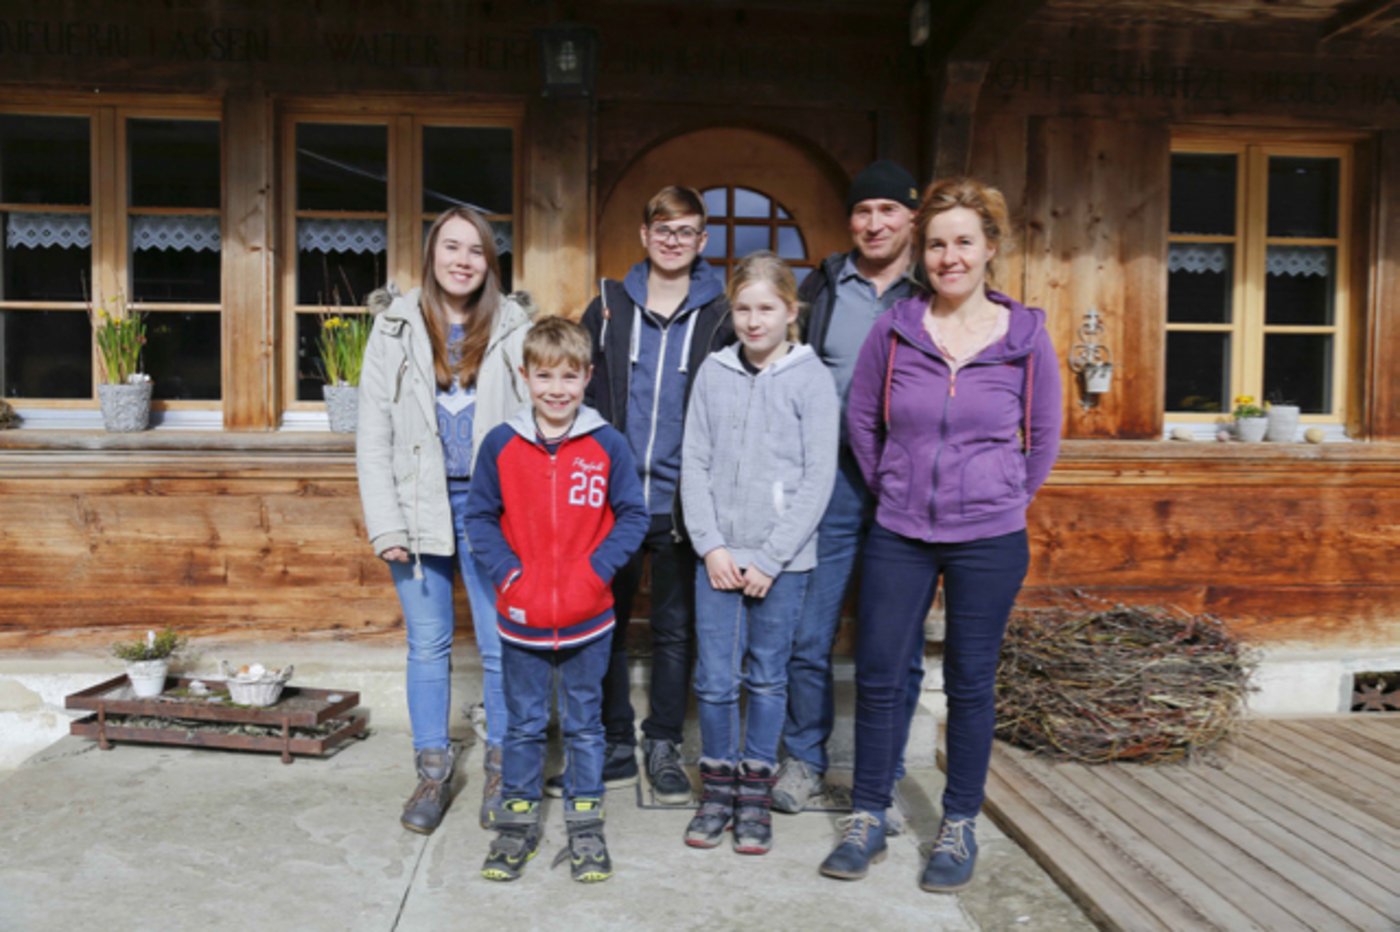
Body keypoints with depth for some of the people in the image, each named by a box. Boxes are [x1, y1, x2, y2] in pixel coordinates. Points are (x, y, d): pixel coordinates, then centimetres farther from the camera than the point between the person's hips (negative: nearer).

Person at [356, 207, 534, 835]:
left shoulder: (515, 327, 2)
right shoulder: (396, 330, 5)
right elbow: (373, 435, 3)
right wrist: (385, 523, -4)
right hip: (419, 507, 1)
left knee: (500, 646, 4)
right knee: (428, 645, 10)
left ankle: (502, 767, 22)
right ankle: (433, 771, 24)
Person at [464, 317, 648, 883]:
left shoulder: (607, 445, -6)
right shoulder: (501, 444, -4)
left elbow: (633, 517, -2)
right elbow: (480, 518, 2)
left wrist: (596, 571, -12)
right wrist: (509, 575, -9)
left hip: (588, 620, 0)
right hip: (522, 618, 1)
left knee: (584, 724, 14)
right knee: (523, 724, 15)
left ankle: (585, 822, 30)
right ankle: (517, 819, 32)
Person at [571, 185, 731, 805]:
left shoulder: (719, 317, 3)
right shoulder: (608, 306, 6)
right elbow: (578, 390, 7)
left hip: (679, 500, -1)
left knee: (674, 629, 10)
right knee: (605, 623, 9)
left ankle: (663, 746, 26)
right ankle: (613, 748, 24)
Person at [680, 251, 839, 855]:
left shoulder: (812, 378, -3)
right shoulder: (714, 373, 5)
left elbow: (818, 477, -6)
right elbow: (694, 463, 5)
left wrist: (770, 559, -10)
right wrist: (711, 545, -6)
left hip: (782, 560, -2)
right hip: (717, 555, 2)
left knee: (767, 678, 9)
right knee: (715, 679, 4)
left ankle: (755, 794, 24)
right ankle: (718, 788, 23)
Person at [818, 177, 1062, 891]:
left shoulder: (1025, 336, -4)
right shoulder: (893, 329, -2)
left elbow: (1043, 438, 7)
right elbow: (861, 419, 8)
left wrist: (1002, 502, 6)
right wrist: (889, 488, 8)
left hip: (989, 540, -1)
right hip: (898, 536, 1)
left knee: (969, 684, 9)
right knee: (878, 676, 5)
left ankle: (959, 826, 27)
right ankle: (867, 820, 23)